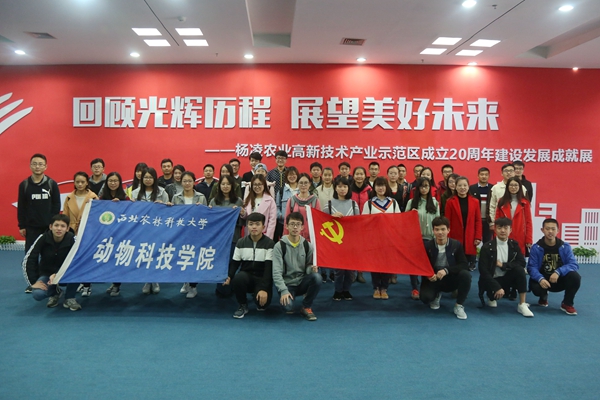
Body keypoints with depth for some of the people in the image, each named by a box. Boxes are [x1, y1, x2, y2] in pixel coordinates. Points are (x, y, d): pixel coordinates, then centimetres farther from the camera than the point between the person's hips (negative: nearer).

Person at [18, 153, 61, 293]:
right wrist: (22, 226, 0)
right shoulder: (24, 184, 3)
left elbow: (56, 205, 1)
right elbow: (21, 207, 4)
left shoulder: (52, 184, 0)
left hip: (49, 227, -1)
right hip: (31, 227, 1)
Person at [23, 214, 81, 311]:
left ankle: (70, 298, -11)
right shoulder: (43, 238, -19)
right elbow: (28, 260, -16)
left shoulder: (72, 239, -20)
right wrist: (33, 282, -18)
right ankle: (54, 292, 9)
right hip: (46, 273, 1)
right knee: (38, 294, -28)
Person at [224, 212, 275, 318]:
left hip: (262, 279, -2)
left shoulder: (269, 244, -6)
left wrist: (263, 288, -25)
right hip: (246, 276, 2)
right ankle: (243, 305, -6)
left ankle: (256, 295, 13)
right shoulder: (241, 243, 4)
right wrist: (229, 277, -16)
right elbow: (234, 263, 5)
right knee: (238, 278, -34)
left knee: (263, 302, -27)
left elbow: (269, 268, -13)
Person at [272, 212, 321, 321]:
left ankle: (306, 307, -6)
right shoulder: (280, 245, -7)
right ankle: (289, 306, 9)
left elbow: (308, 267, 5)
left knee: (317, 277, -29)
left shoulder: (307, 245, 1)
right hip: (287, 284, -3)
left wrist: (312, 269, -20)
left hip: (302, 282, 3)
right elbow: (276, 272, -12)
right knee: (288, 306, -32)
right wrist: (284, 291, -24)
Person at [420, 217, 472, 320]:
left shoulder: (456, 245, -7)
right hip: (434, 280, 0)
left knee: (466, 274, -31)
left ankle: (459, 306, -11)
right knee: (425, 297, -30)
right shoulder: (427, 246, -8)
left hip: (451, 279, 1)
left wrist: (446, 270, -31)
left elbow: (464, 265, -15)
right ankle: (436, 296, 12)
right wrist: (428, 275, -28)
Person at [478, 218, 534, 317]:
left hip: (507, 277, 3)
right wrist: (497, 287, -26)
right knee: (498, 293, -35)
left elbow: (522, 263, -8)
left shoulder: (514, 245, 1)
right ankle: (492, 297, 7)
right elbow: (483, 271, -18)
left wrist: (503, 265, -18)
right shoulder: (487, 247, -12)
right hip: (492, 280, -3)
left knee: (520, 269, -26)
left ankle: (522, 305, -18)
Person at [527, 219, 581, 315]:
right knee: (535, 287, -35)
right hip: (543, 280, -1)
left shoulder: (565, 246, -5)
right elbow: (532, 267, -15)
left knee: (575, 276, -30)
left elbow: (574, 264, -15)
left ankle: (567, 304, -3)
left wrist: (558, 272, -33)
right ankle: (543, 297, 9)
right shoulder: (536, 247, -9)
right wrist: (540, 279, -36)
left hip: (560, 279, 1)